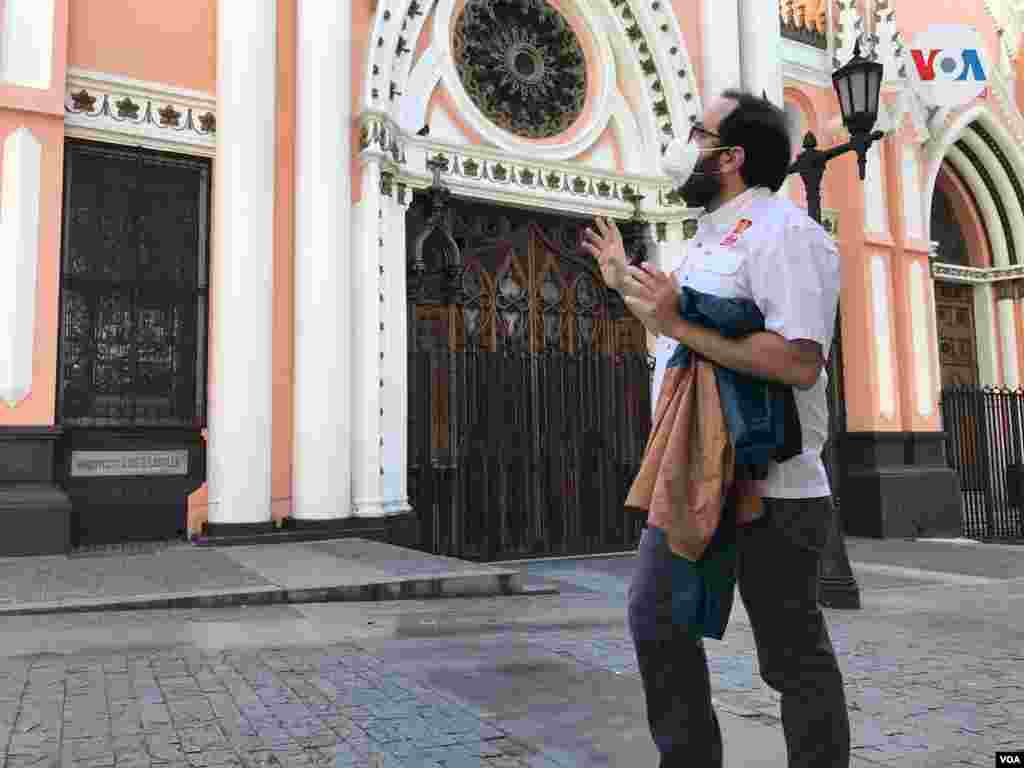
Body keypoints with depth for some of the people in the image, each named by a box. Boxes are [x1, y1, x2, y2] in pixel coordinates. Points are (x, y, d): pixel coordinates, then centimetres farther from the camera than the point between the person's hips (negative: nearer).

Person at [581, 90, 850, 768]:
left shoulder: (782, 231, -13)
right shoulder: (709, 239, 18)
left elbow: (798, 362, -25)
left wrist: (681, 326, -25)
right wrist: (625, 283, 28)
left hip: (767, 489, -10)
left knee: (794, 656, 4)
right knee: (657, 618, 14)